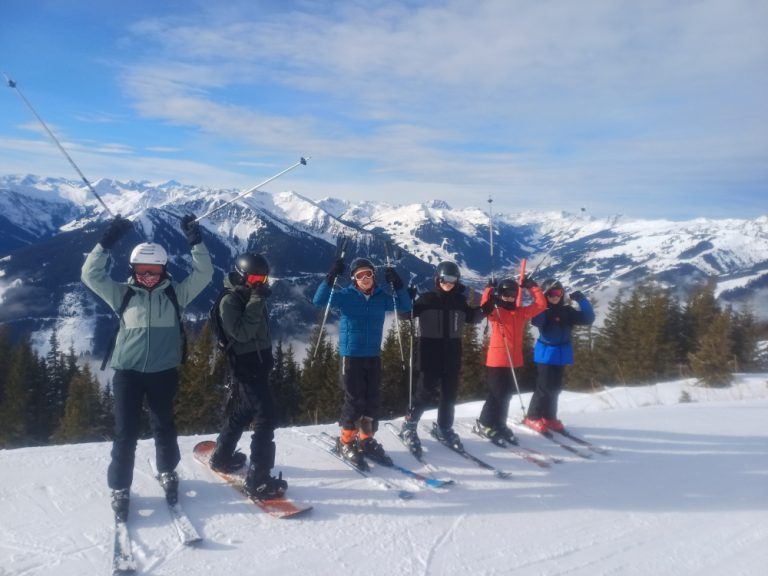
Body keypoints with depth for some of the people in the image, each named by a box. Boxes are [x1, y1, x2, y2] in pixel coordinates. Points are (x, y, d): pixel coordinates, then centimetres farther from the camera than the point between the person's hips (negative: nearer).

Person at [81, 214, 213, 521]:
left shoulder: (175, 293, 1)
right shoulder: (123, 294, 0)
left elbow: (204, 274, -6)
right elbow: (90, 274, -6)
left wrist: (196, 240, -16)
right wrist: (108, 241, -15)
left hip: (163, 372, 1)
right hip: (128, 372, -1)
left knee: (163, 426, 17)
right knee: (126, 432, 4)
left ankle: (168, 472, 39)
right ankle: (120, 488, 20)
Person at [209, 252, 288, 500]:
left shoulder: (253, 297, 12)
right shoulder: (229, 300, -13)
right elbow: (241, 333, -26)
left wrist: (268, 357, 23)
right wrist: (256, 302, -25)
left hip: (259, 364, 9)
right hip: (244, 367, -9)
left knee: (242, 412, 22)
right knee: (266, 417, -13)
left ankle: (222, 457, 40)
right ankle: (258, 480, -10)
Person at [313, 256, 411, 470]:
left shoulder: (382, 297, 5)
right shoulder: (345, 296, -5)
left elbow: (405, 306, 5)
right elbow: (319, 300, -14)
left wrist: (397, 284, -9)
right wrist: (331, 277, -26)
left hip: (373, 356, 4)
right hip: (351, 356, -4)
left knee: (372, 400, 8)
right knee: (354, 400, -4)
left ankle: (367, 440, 23)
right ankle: (345, 442, 12)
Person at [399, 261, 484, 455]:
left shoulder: (460, 300, 7)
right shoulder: (426, 299, -4)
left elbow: (472, 318, 22)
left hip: (452, 350, 4)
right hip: (430, 349, -4)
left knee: (450, 391, 10)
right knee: (426, 390, -6)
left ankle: (444, 428, 27)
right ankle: (409, 426, 10)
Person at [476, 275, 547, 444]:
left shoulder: (521, 313, 10)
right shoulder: (495, 312, -4)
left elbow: (541, 305, 8)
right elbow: (485, 306, -25)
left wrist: (532, 287, 6)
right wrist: (489, 289, -31)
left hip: (513, 361, 6)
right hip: (496, 360, -6)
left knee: (506, 395, 14)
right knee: (497, 394, -3)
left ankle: (499, 425, 27)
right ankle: (486, 423, 13)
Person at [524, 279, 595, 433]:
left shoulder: (567, 311, 4)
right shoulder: (541, 310, -10)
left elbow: (588, 318, -1)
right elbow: (537, 321, -32)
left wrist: (582, 300, -11)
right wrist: (544, 308, -43)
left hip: (561, 354, 5)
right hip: (546, 353, -5)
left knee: (555, 387, 13)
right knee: (544, 387, -5)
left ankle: (549, 417, 26)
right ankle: (533, 417, 10)